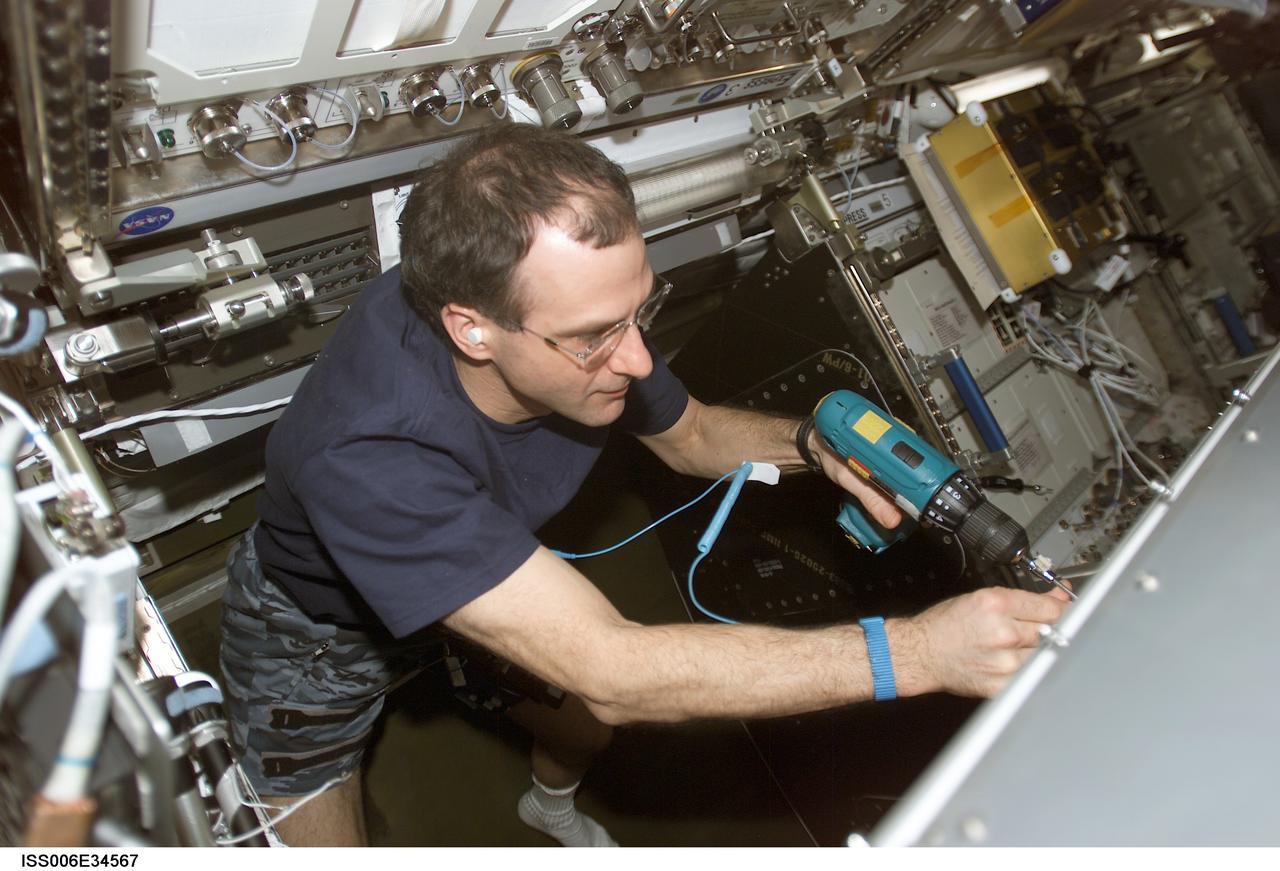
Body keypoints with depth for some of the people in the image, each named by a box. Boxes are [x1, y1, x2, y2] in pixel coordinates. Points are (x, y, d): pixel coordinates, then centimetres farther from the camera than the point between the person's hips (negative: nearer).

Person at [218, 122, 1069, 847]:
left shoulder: (586, 318, -27)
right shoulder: (366, 456, -48)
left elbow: (690, 433, -5)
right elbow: (611, 670, -48)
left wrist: (810, 444, -26)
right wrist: (914, 651, -50)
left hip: (479, 584, 5)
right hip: (316, 633, -4)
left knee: (588, 724, 16)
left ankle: (551, 805, 55)